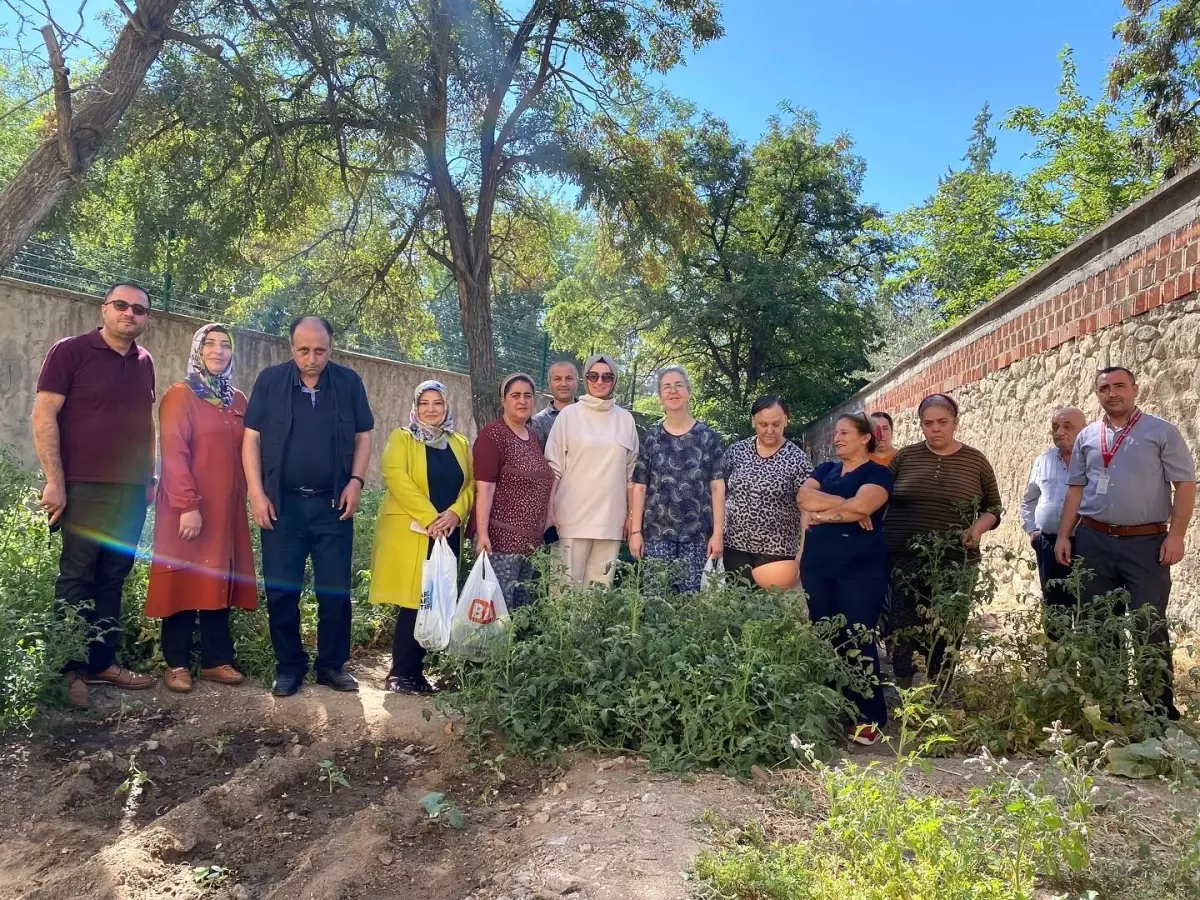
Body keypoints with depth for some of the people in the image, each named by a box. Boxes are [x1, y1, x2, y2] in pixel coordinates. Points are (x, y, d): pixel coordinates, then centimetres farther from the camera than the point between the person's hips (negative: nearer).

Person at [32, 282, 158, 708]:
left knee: (113, 579, 10)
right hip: (83, 488, -5)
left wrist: (149, 477, 14)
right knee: (76, 579, 2)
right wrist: (54, 481, -13)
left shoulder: (144, 362, 11)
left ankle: (103, 660, 19)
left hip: (131, 490, 5)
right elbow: (43, 415, -9)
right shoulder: (70, 351, -5)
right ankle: (71, 669, 12)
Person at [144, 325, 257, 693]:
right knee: (185, 582, 0)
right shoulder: (180, 395, -5)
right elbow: (173, 454, -13)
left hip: (227, 508, 5)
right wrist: (188, 505, -19)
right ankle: (176, 664, 10)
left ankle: (216, 660, 15)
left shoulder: (238, 401, 14)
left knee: (219, 583, 8)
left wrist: (245, 497, 8)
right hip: (188, 508, -5)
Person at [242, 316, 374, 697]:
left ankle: (332, 665, 18)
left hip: (333, 503, 1)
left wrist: (356, 481, -5)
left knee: (335, 590, 4)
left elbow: (363, 437, 8)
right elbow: (252, 438, 0)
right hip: (282, 503, 0)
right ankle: (289, 666, 18)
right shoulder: (270, 380, 0)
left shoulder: (349, 382, 2)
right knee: (281, 590, 3)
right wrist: (256, 493, -7)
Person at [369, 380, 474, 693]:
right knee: (413, 602, -8)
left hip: (447, 535, 5)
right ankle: (401, 673, 1)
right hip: (410, 533, -5)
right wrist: (429, 517, -20)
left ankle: (416, 671, 14)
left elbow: (470, 484, 11)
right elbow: (396, 477, -12)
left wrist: (455, 513, -10)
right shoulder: (402, 438, 3)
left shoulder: (460, 444, 17)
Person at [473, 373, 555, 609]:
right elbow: (484, 488, -15)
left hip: (530, 537, 8)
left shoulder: (533, 435, 14)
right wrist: (482, 533, -20)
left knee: (522, 605, 12)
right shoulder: (492, 436, -9)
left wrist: (548, 521, 17)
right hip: (501, 536, -8)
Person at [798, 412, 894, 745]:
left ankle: (869, 717, 4)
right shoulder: (825, 470, 16)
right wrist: (845, 505, -10)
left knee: (857, 641, -5)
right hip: (817, 566, 5)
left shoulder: (878, 473, 0)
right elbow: (804, 497, -2)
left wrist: (824, 512, -6)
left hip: (860, 570, -5)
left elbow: (862, 505, -19)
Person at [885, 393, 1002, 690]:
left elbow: (993, 507, 11)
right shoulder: (904, 457, 5)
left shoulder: (975, 460, 5)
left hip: (954, 562, 0)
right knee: (901, 631, 0)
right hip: (903, 560, 0)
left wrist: (978, 528, -9)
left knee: (946, 633, 6)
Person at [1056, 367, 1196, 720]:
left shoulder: (1161, 432, 0)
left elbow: (1185, 484, -3)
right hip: (1093, 541, 4)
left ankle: (1161, 708, 7)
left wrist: (1176, 534, -12)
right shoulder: (1087, 437, 11)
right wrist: (1064, 535, 7)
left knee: (1149, 626, -3)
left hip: (1146, 542, -4)